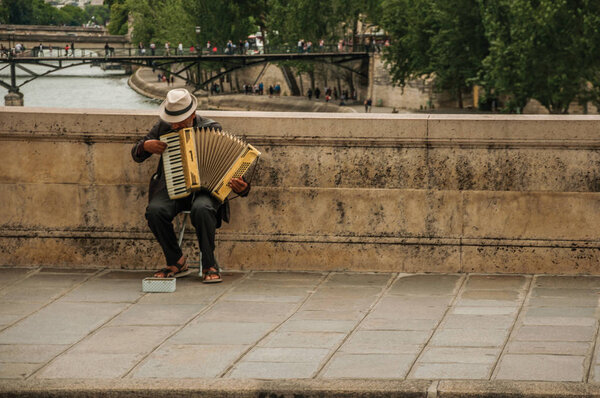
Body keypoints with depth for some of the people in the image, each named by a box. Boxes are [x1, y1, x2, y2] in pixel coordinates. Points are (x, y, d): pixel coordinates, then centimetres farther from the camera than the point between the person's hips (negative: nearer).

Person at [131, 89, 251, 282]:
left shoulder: (212, 129, -2)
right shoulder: (163, 127, 6)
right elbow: (136, 154, 13)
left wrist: (241, 187, -24)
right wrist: (146, 146, -12)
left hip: (204, 188, -3)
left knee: (201, 209, -37)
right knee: (155, 210, -29)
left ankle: (209, 266, -19)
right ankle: (176, 262, -8)